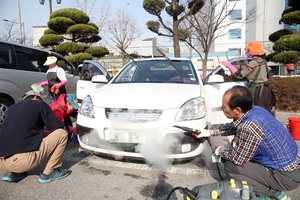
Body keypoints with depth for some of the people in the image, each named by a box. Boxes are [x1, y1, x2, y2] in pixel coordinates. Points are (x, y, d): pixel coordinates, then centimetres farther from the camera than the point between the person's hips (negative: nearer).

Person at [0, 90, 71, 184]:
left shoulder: (11, 108, 25)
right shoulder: (39, 104, 8)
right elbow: (57, 126, 6)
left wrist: (39, 132, 43)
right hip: (22, 160, -8)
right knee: (62, 133, 4)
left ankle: (12, 173, 20)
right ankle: (48, 173, 9)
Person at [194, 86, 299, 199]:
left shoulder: (249, 127, -33)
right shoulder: (255, 110, -5)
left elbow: (237, 158, -20)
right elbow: (234, 127, 14)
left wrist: (221, 151, -1)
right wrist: (210, 132, 12)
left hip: (288, 176, -9)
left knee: (230, 167, -12)